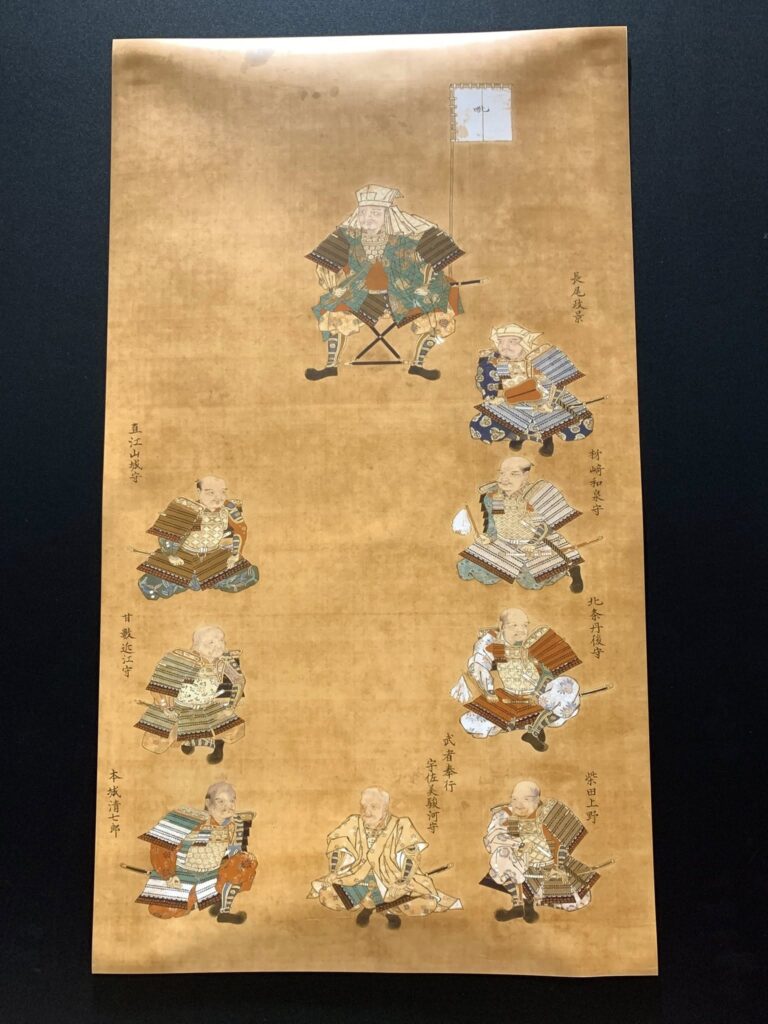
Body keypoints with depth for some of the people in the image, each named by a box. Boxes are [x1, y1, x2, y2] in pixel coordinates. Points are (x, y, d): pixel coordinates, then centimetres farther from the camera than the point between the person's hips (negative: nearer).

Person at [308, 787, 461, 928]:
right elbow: (336, 846, 3)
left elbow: (411, 856, -15)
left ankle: (389, 909, 2)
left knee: (428, 904, -27)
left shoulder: (400, 826, -10)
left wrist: (402, 883, -28)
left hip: (392, 885, -2)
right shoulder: (353, 824, -3)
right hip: (359, 883, 2)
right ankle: (366, 906, 4)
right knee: (325, 896, -21)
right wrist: (333, 874, -10)